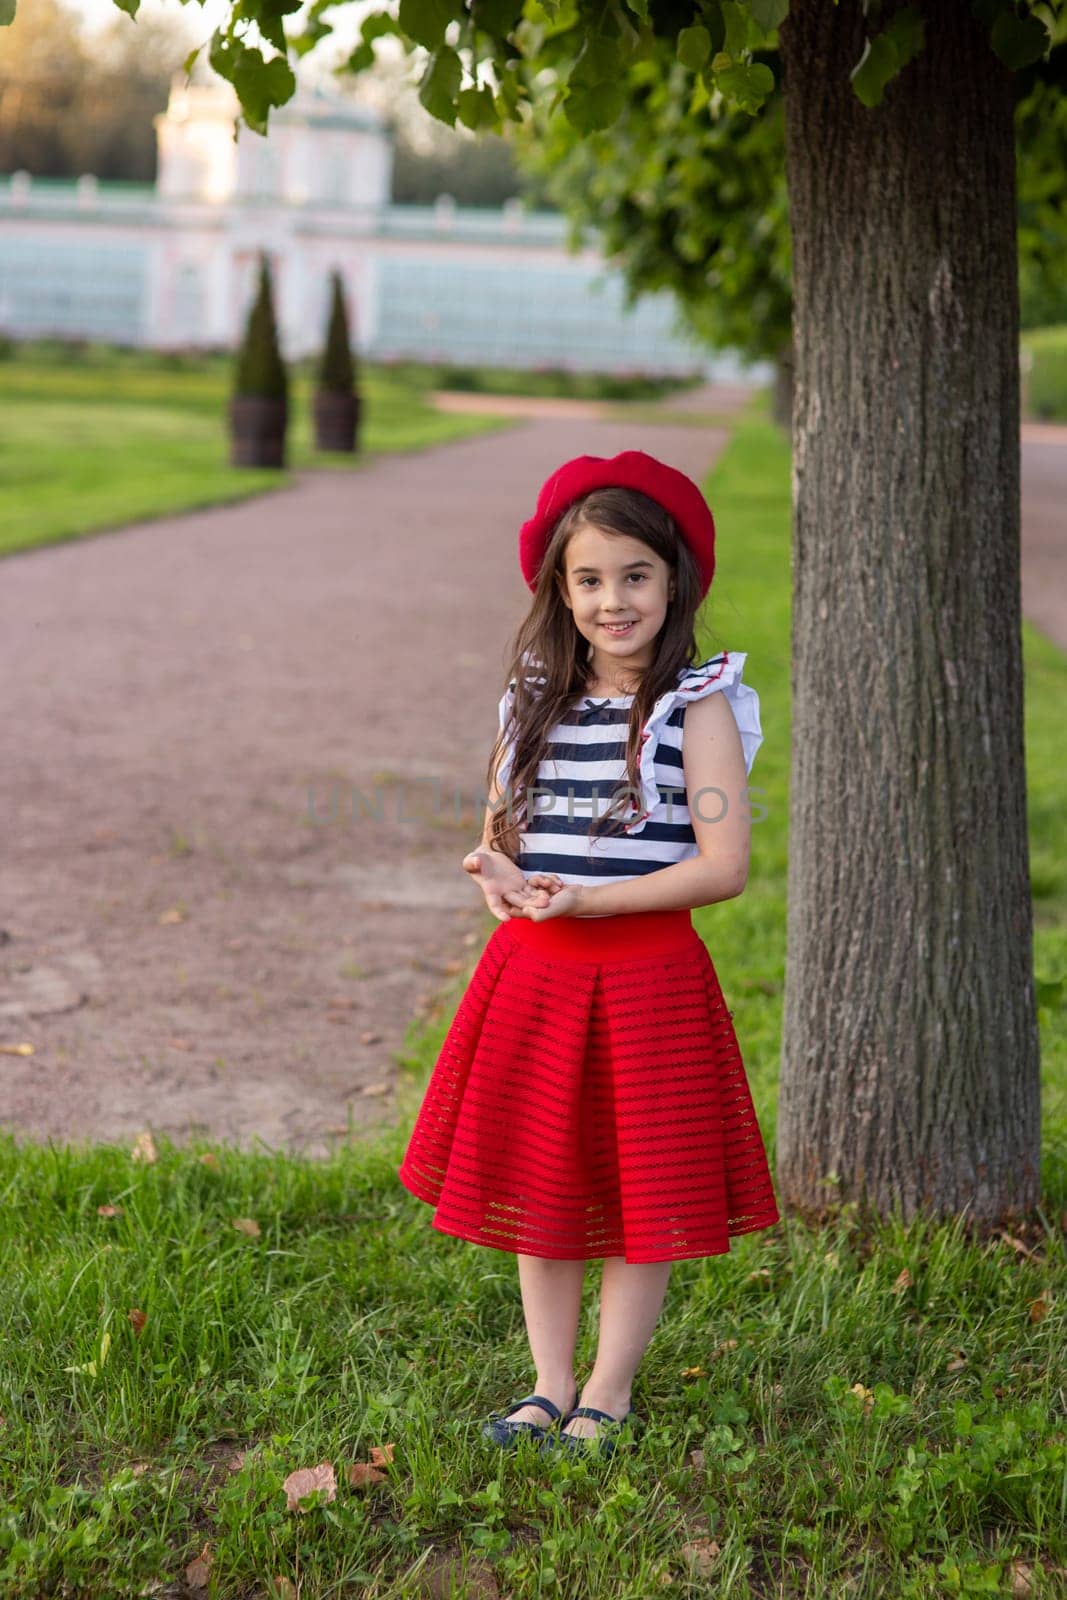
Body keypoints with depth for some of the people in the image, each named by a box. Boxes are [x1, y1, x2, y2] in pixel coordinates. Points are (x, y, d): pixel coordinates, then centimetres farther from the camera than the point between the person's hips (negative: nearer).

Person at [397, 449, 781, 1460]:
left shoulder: (698, 705, -8)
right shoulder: (534, 702, 8)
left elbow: (723, 865, -14)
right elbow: (498, 831, 18)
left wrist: (586, 900, -20)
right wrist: (499, 875, -6)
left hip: (647, 974, -5)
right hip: (532, 970, 5)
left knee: (641, 1191, 5)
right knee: (535, 1184, 11)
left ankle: (609, 1396, 20)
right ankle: (549, 1387, 25)